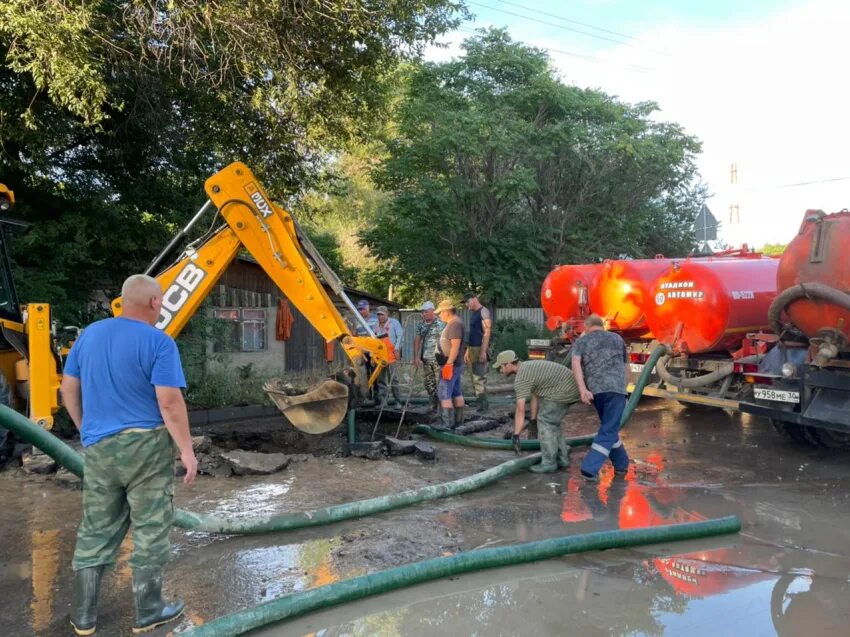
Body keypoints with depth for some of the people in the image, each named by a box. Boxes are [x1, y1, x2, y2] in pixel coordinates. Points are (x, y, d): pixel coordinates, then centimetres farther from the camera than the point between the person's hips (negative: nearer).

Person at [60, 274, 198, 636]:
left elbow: (68, 389, 12)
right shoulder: (159, 343, -15)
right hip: (145, 445, -6)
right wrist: (187, 450, -13)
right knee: (150, 529, 8)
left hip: (98, 447, 6)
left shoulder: (90, 334, 6)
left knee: (95, 530, 16)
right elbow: (170, 403, -20)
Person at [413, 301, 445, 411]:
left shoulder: (440, 323, -7)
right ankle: (434, 405, 21)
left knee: (440, 382, -6)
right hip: (425, 359, 6)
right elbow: (417, 341, 10)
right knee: (428, 383, 9)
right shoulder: (421, 325, 11)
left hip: (438, 359, -6)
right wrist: (416, 357, 2)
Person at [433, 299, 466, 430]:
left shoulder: (455, 324, -18)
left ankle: (446, 423, -8)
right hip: (454, 364, 11)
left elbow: (455, 346, -25)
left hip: (450, 365, -11)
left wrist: (449, 364, -26)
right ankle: (458, 421, 19)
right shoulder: (454, 323, 16)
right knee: (457, 393, 13)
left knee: (444, 394, -9)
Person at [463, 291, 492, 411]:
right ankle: (479, 402, 17)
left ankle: (482, 404, -6)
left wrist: (483, 351, -22)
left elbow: (487, 332, -17)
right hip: (472, 348, 9)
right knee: (475, 377, 11)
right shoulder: (473, 313, 17)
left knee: (480, 377, -9)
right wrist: (467, 351, 18)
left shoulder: (483, 311, -10)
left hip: (480, 349, -9)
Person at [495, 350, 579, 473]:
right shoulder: (527, 367, 15)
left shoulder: (521, 378, -16)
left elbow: (520, 410, -18)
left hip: (564, 391, -10)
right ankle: (562, 459, 23)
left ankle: (549, 463, -1)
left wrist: (516, 436, -15)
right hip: (570, 386, 10)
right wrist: (533, 420, 24)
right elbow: (535, 395, 21)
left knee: (545, 421, -5)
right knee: (552, 423, 17)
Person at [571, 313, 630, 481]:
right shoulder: (617, 338, 20)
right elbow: (626, 368, 24)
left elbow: (575, 364, -5)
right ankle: (590, 468, -13)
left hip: (595, 390, 2)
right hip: (615, 388, -2)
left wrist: (583, 389, -13)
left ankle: (621, 463, 31)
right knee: (608, 431, -1)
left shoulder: (581, 341, 15)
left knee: (609, 427, 22)